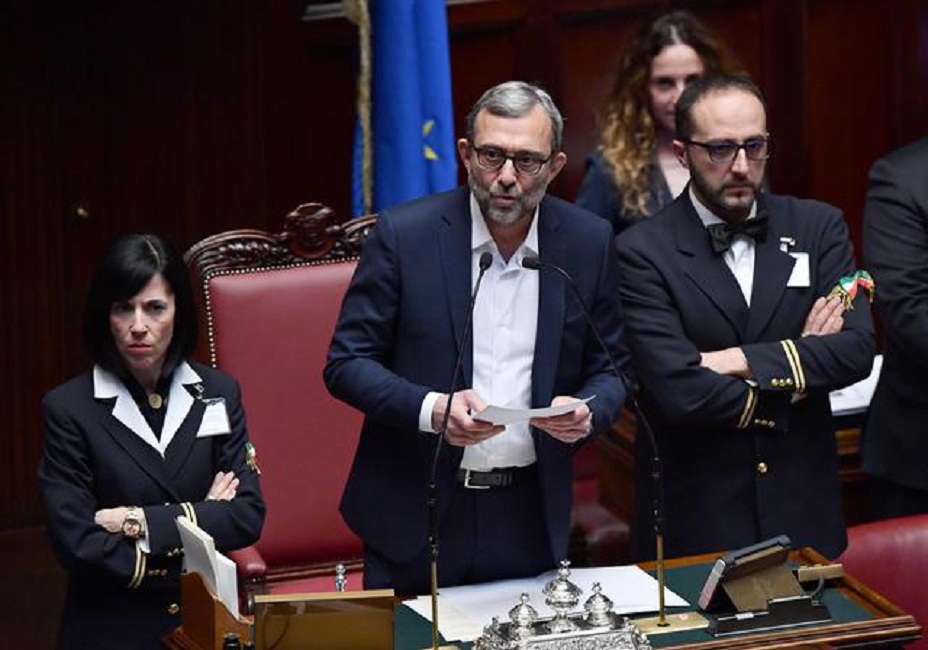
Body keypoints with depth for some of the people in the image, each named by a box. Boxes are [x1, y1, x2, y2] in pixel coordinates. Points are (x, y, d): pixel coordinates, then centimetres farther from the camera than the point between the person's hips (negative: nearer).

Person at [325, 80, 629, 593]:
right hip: (416, 513, -2)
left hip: (531, 518, 2)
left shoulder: (588, 242, 0)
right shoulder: (403, 234, -7)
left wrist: (587, 414, -14)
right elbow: (346, 364, -5)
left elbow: (609, 369, 9)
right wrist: (430, 410, -22)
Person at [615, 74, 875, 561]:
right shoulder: (642, 252, -8)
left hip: (802, 509, 3)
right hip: (695, 517, -3)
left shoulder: (819, 227, 5)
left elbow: (857, 348, -7)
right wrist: (799, 361, -8)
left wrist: (744, 361, -16)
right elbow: (678, 391, -18)